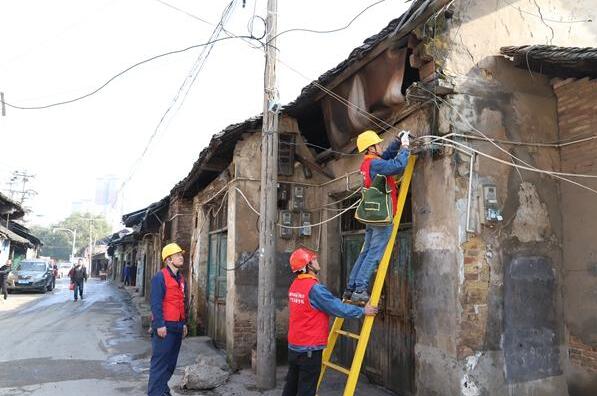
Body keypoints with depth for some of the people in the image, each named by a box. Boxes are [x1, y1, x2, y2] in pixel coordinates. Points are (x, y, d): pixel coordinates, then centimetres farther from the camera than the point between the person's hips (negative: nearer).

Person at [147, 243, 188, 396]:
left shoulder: (181, 279, 13)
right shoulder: (160, 277, -12)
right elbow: (156, 303, -16)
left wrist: (184, 323, 17)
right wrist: (160, 325, -19)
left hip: (177, 326, 8)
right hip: (164, 327, -8)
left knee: (171, 362, 15)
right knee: (160, 362, -4)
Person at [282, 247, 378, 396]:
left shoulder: (295, 285, 6)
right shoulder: (314, 287, -22)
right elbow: (338, 308, -18)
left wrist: (340, 302, 22)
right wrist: (363, 311, -7)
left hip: (294, 346, 9)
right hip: (310, 349, -9)